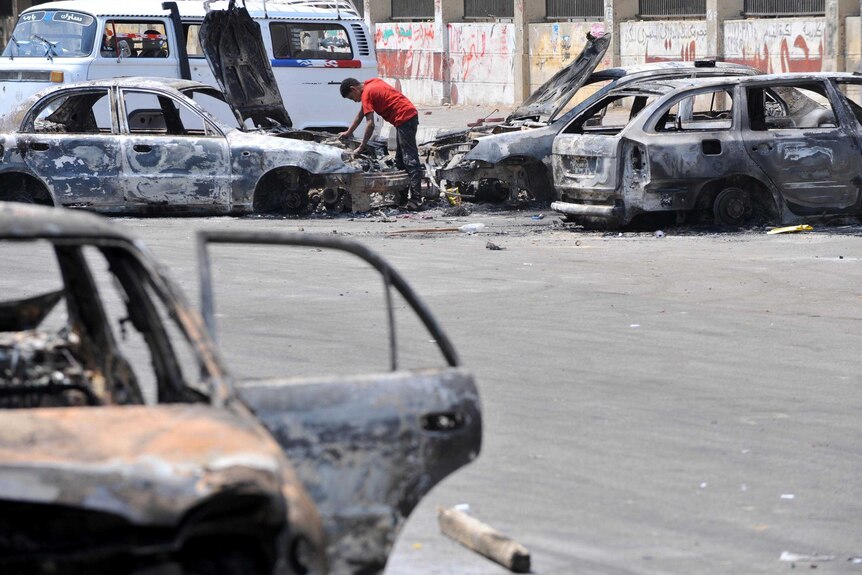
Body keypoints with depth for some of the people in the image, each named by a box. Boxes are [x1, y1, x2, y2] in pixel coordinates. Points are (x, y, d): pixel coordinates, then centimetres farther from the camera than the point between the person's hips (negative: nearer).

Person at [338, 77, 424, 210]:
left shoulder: (366, 94, -10)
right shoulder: (371, 84, 18)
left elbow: (370, 124, -16)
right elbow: (361, 113, 30)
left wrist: (361, 148, -10)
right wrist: (348, 132, 34)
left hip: (404, 118, -10)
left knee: (410, 160, -14)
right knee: (400, 160, 15)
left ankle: (416, 199, -19)